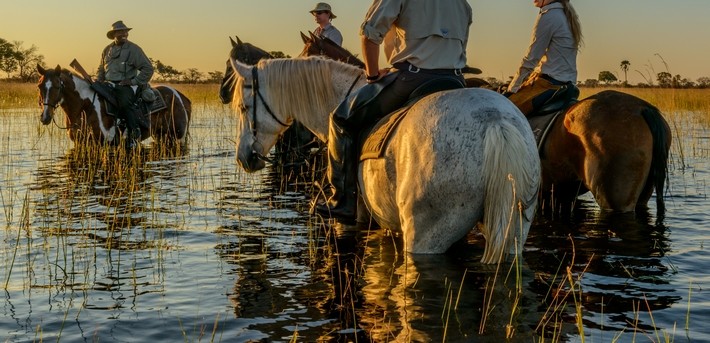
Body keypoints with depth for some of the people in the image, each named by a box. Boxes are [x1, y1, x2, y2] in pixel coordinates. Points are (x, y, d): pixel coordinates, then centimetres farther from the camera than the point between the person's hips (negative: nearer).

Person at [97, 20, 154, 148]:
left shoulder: (134, 49, 0)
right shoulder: (107, 50, 16)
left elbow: (148, 69, -3)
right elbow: (101, 69, 28)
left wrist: (134, 81, -11)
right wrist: (98, 82, 9)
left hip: (126, 86, -6)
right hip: (109, 85, 6)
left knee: (125, 103, -34)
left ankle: (134, 134, -25)